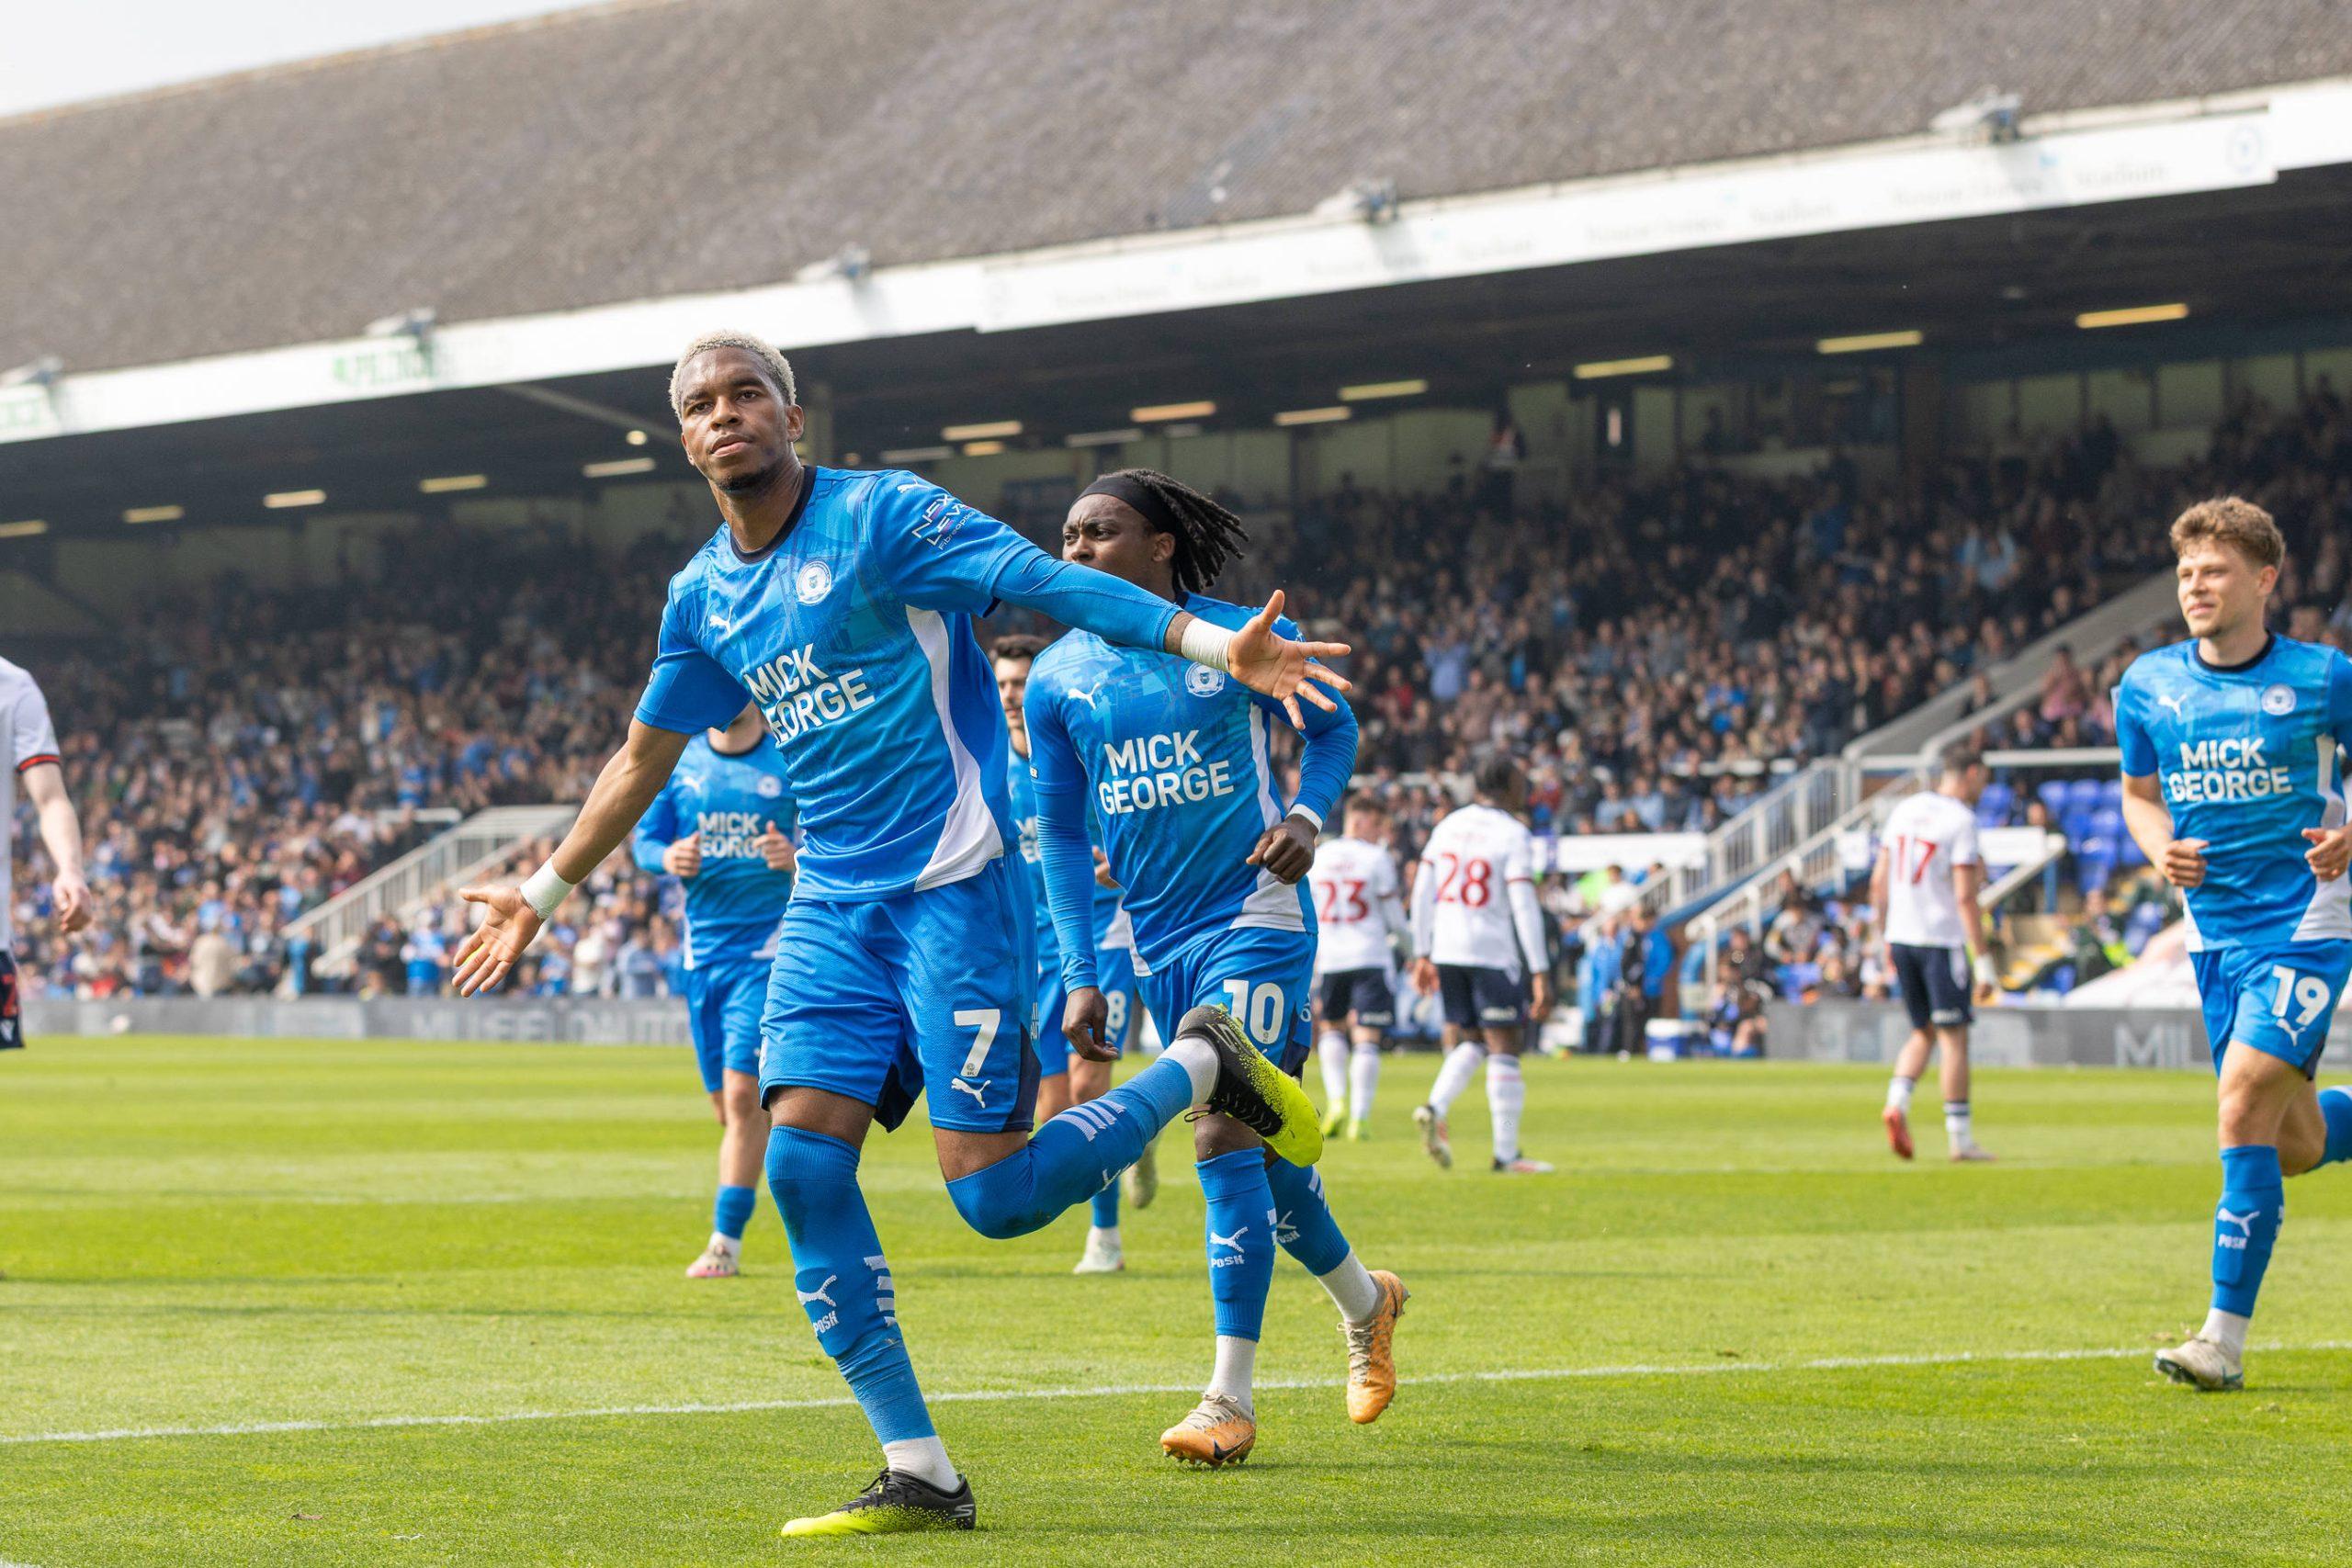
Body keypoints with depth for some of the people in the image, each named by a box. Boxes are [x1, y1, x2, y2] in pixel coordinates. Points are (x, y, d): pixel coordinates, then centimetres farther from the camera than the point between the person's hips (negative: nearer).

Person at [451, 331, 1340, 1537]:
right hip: (831, 907, 6)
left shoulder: (880, 516, -7)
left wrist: (1219, 647, -26)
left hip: (949, 886, -6)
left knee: (994, 1195, -13)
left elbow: (1050, 582, -15)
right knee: (802, 1161, -10)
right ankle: (919, 1477, -3)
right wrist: (542, 895, 31)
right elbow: (643, 760, 26)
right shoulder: (704, 594, 12)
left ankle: (1200, 1065, 15)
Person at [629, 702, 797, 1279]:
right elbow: (643, 839, 11)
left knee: (743, 1091, -14)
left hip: (769, 943, -4)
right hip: (704, 945, 4)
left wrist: (797, 857, -20)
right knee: (725, 1101, 7)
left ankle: (726, 1241, -11)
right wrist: (669, 858, -12)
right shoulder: (677, 761, 8)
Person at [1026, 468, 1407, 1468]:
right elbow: (1060, 834, 8)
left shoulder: (1244, 640, -6)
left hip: (1254, 916, -5)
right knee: (1257, 1146, 11)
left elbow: (1333, 726, 10)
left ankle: (1230, 1399, -13)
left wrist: (1308, 816, -9)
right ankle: (1363, 1300, 37)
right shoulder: (1056, 679, 3)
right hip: (1156, 941, 5)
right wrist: (1080, 973, 3)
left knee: (1226, 1138, -15)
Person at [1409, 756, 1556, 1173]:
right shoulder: (1513, 836, -9)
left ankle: (1435, 1108, -11)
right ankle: (1506, 1152, 5)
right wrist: (1541, 974, -11)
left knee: (1467, 1043, 16)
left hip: (1446, 951, 6)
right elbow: (1524, 907, -13)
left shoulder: (1448, 827, 8)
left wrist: (1422, 955, 17)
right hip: (1493, 952, -6)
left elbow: (1422, 893, 10)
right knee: (1504, 1049, 2)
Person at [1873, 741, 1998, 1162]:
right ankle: (1959, 1137, 2)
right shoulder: (1960, 820, -11)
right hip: (1941, 939, -6)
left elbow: (1879, 881, 11)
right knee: (1954, 1037, 0)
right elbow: (1964, 897, -16)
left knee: (1923, 1031, 17)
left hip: (1900, 937, 6)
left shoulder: (1903, 809, 8)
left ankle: (1897, 1101, -5)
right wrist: (1982, 960, -13)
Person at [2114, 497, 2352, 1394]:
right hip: (2215, 932, 5)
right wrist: (2159, 847, -4)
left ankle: (2225, 1338, -15)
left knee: (2246, 1105, -19)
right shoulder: (2147, 685, 3)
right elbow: (2139, 792, 17)